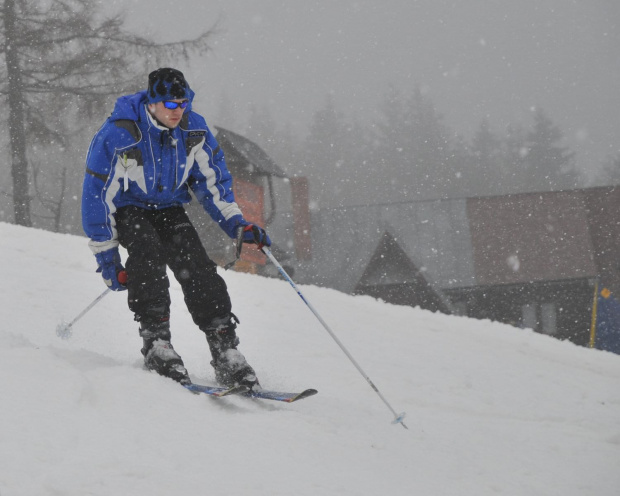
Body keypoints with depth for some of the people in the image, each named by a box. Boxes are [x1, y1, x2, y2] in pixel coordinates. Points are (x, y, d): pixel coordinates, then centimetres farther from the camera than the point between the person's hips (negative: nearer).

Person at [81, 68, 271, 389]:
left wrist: (237, 224, -7)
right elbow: (98, 195, -18)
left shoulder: (194, 129, -11)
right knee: (148, 253, -33)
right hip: (128, 209, -4)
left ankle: (225, 350, -17)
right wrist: (106, 256, -17)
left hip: (169, 208, 4)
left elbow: (212, 180, 4)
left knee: (196, 266, -17)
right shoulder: (117, 136, -25)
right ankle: (156, 344, -32)